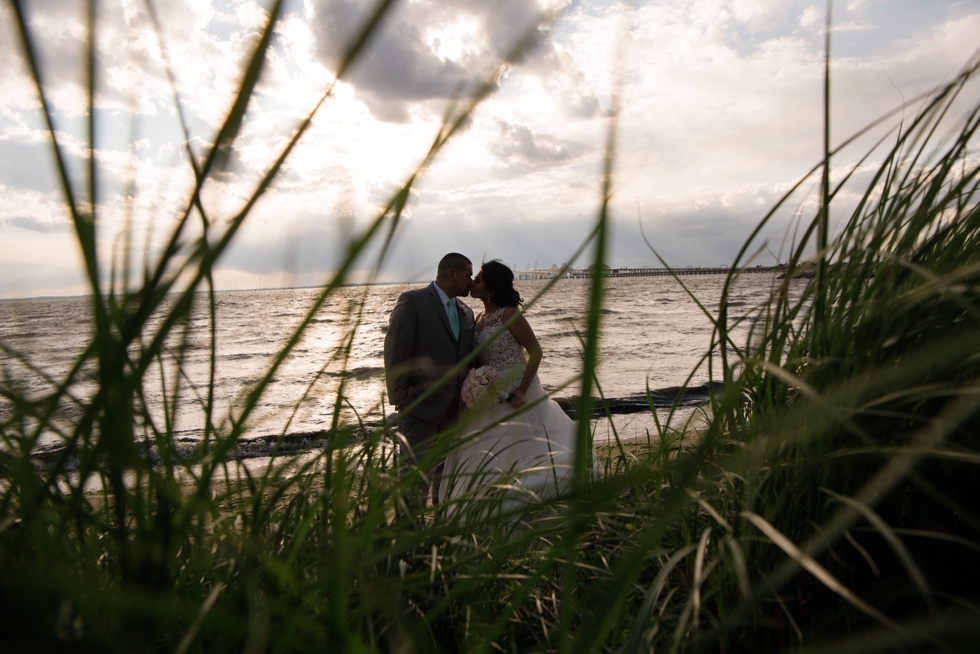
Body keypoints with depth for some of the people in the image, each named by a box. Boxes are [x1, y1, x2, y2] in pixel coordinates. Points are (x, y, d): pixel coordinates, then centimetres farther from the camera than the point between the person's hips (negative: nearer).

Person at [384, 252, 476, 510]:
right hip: (420, 408, -6)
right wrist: (400, 398, -12)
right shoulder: (412, 301, -6)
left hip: (455, 410, 6)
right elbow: (395, 352, -10)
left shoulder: (466, 312, 14)